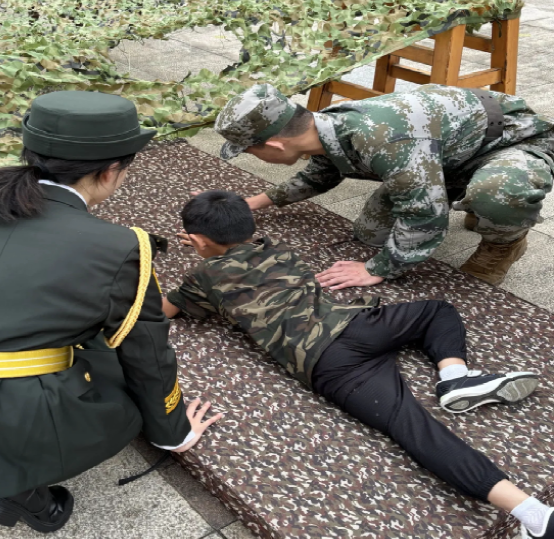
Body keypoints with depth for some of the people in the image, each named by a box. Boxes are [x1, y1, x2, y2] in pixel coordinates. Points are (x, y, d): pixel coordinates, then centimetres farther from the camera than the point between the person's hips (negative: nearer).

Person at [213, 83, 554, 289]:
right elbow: (319, 176, 13)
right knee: (369, 233, 2)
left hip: (518, 139, -8)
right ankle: (481, 204, 20)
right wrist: (255, 203, 13)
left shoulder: (383, 139, -42)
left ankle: (505, 241, -6)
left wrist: (377, 271, -22)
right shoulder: (327, 126, -11)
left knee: (500, 189, -44)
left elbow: (424, 219, -34)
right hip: (455, 147, 8)